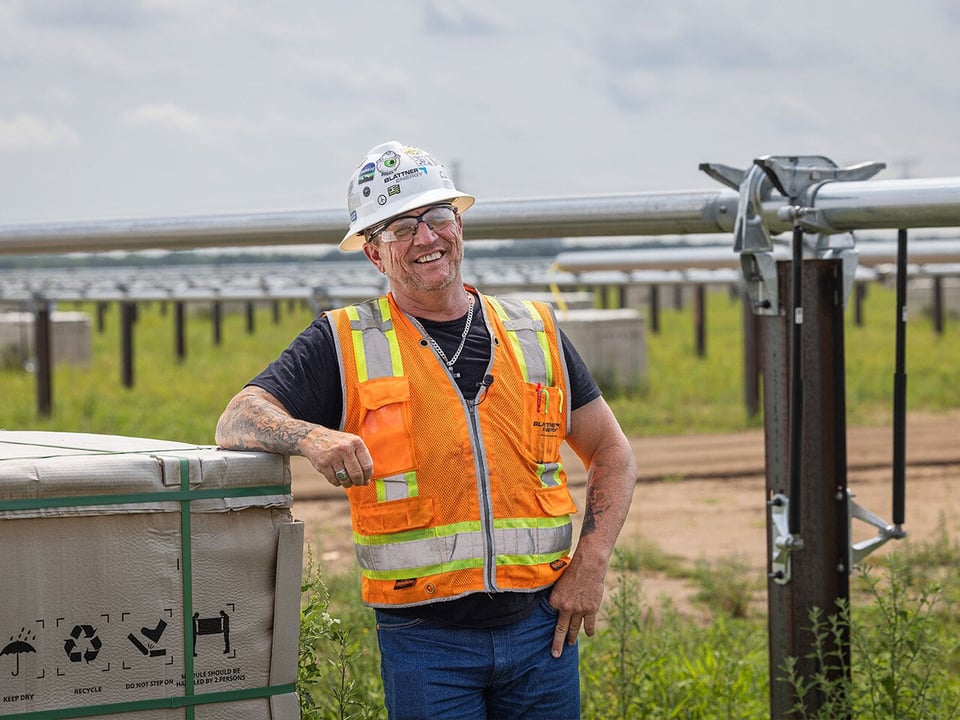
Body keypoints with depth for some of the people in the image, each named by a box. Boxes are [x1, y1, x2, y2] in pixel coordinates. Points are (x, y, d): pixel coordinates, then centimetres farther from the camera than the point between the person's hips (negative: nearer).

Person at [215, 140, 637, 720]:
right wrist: (313, 438, -27)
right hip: (427, 642, -3)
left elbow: (612, 452, 16)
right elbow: (239, 421, -5)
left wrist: (592, 563, 2)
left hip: (541, 629, 3)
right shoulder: (347, 344, 2)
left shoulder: (536, 333, 11)